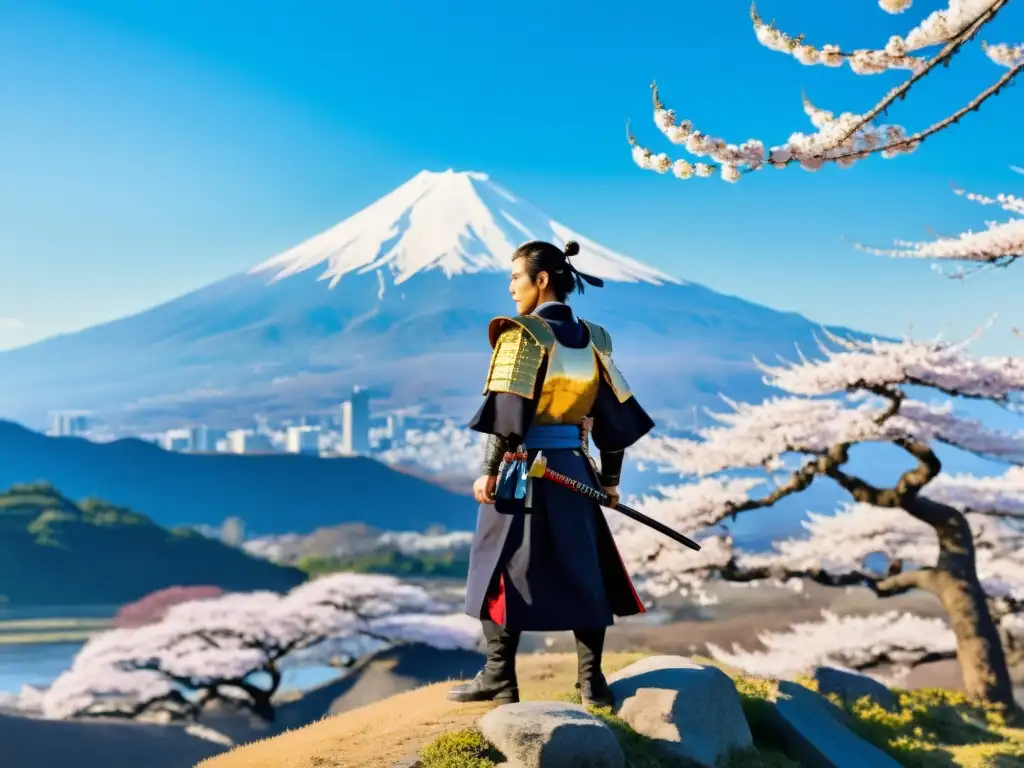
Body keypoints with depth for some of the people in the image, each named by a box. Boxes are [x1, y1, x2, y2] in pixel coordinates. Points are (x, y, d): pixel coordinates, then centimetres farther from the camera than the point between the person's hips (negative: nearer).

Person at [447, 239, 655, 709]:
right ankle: (592, 680, 12)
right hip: (574, 471, 6)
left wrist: (489, 472, -13)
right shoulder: (592, 340, 8)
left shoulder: (522, 334, -11)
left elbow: (508, 412, -17)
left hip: (523, 471, -5)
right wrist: (610, 478, 18)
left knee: (502, 569, 5)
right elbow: (615, 414, 11)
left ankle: (498, 679, 9)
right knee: (582, 571, 11)